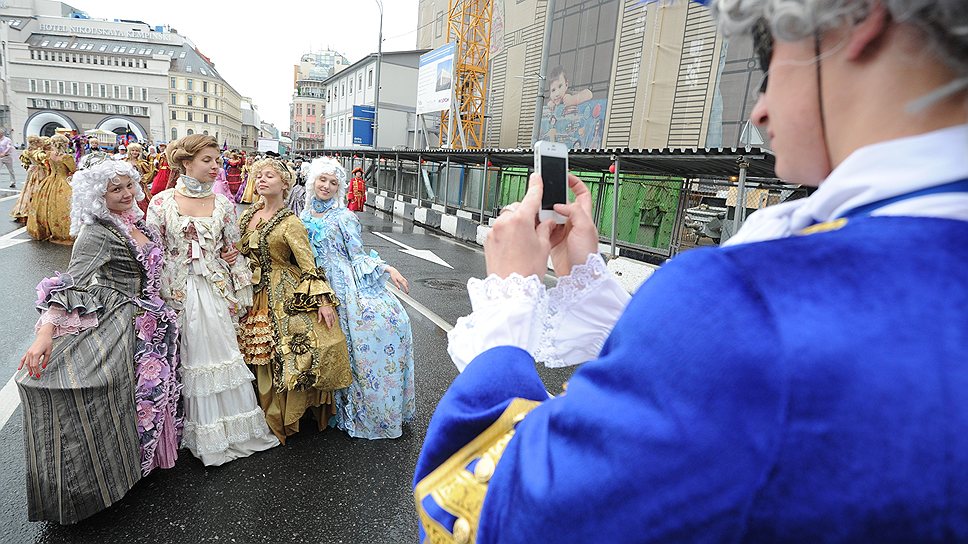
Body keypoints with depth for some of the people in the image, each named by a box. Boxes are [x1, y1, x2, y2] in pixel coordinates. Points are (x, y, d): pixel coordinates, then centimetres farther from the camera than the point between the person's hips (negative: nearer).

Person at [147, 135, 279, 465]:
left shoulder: (223, 203, 3)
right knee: (188, 357, 6)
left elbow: (233, 252, 7)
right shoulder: (162, 202, -2)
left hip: (216, 290, 1)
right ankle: (201, 432, 23)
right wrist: (158, 298, -2)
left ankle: (231, 429, 22)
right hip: (178, 292, -1)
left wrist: (239, 296, 4)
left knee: (221, 352, 4)